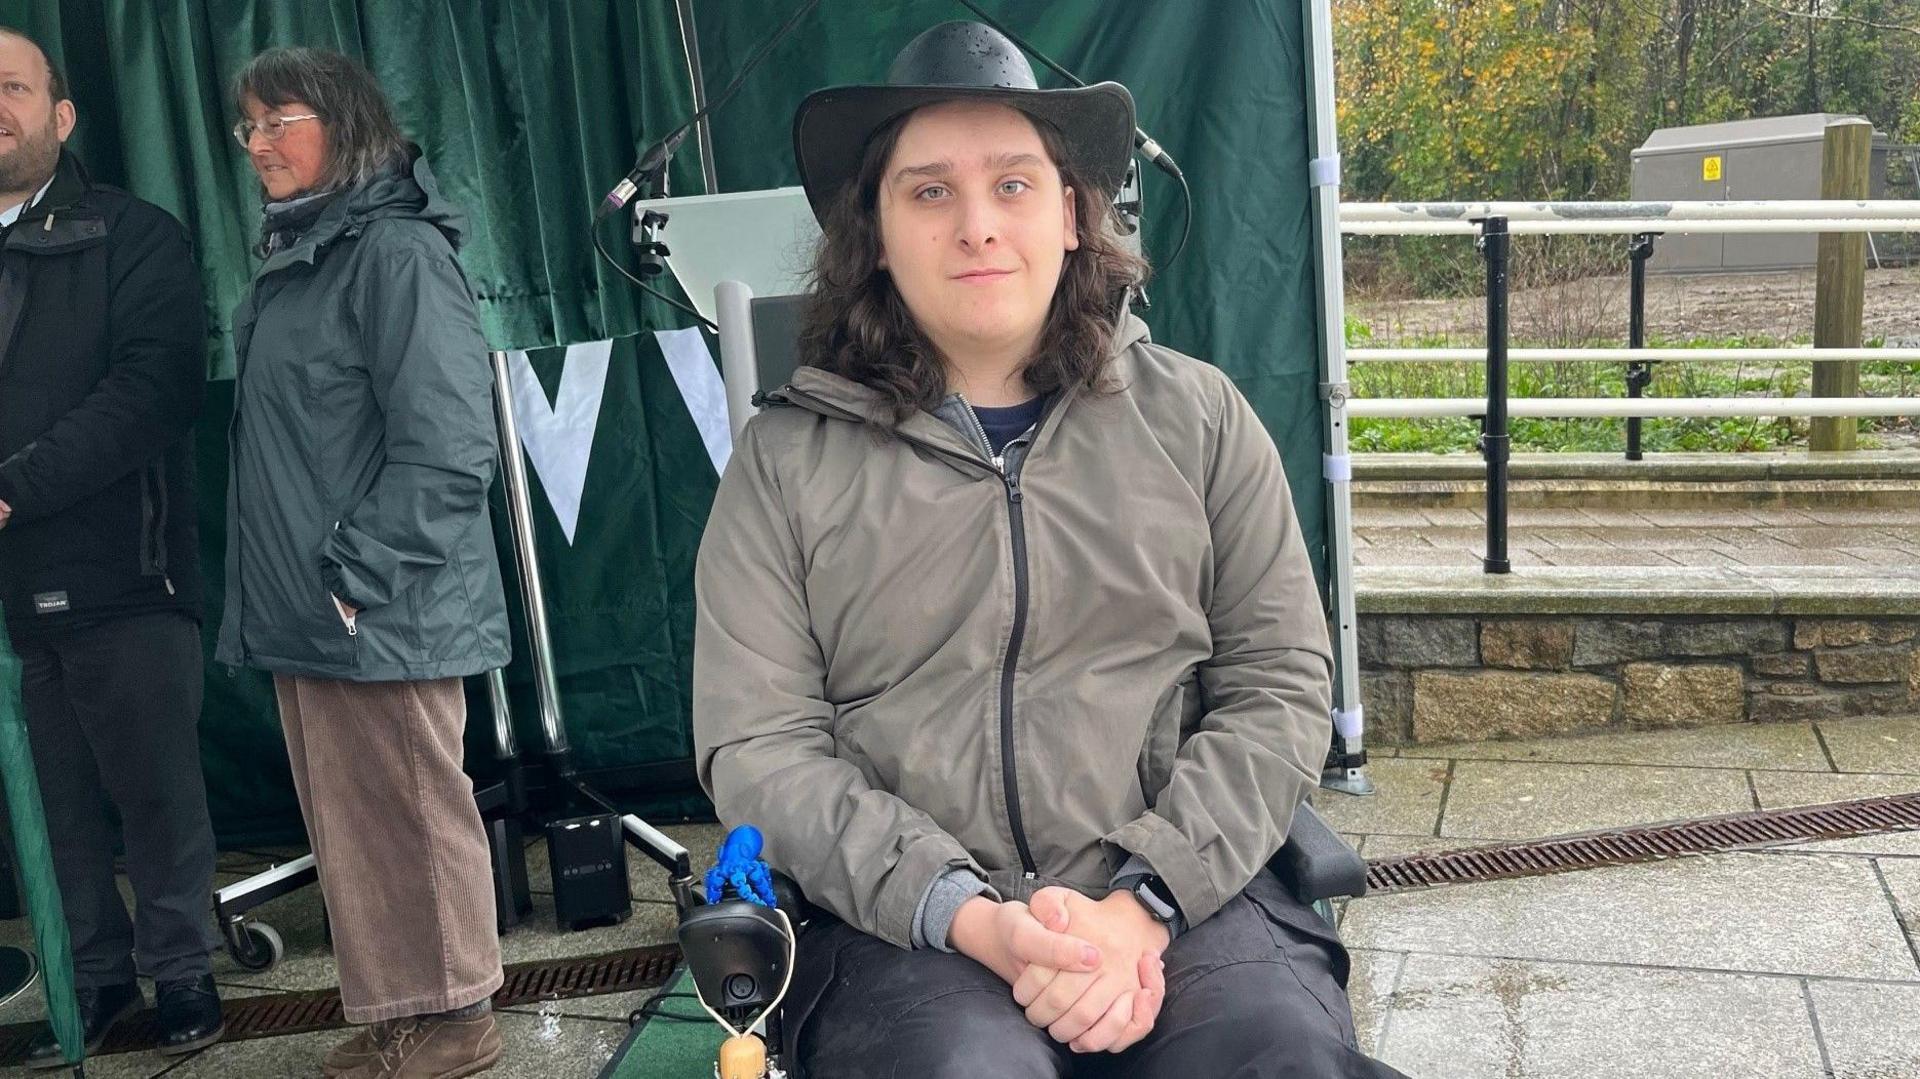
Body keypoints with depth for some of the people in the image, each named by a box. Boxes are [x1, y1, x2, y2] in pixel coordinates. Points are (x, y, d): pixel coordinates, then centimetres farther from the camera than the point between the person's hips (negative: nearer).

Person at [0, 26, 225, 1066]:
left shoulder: (133, 239, 0)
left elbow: (155, 386, -13)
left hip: (117, 574, -3)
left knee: (157, 788, 5)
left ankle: (179, 969, 21)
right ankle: (95, 973, 26)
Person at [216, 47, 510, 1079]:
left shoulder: (396, 249, -13)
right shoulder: (294, 257, 16)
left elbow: (447, 448, -20)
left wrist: (357, 573, -19)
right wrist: (284, 587, 15)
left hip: (379, 611, -9)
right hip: (306, 613, 9)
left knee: (413, 818, 3)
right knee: (345, 830, 15)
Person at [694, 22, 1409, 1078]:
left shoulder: (1195, 416, 9)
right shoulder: (786, 460, 6)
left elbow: (1281, 688, 5)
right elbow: (758, 748, 0)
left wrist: (1144, 904, -10)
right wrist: (969, 918, -13)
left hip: (1188, 896, 2)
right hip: (912, 925, -1)